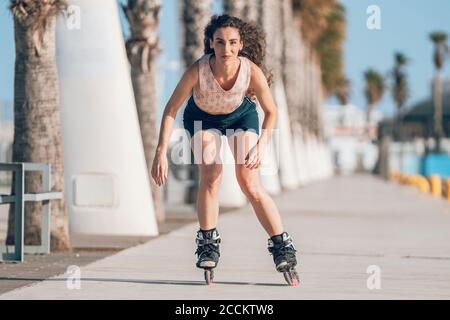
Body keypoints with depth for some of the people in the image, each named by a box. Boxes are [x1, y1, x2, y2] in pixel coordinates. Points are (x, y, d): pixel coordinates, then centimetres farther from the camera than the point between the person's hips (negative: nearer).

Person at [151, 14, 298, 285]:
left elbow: (271, 112, -18)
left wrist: (261, 146, -31)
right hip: (202, 117, 0)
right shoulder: (197, 71, -37)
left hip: (241, 115, 0)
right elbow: (171, 109, -24)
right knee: (210, 177, -18)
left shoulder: (252, 71, -34)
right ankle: (208, 243, -1)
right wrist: (161, 153, -28)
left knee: (251, 186, -8)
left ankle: (282, 244, 3)